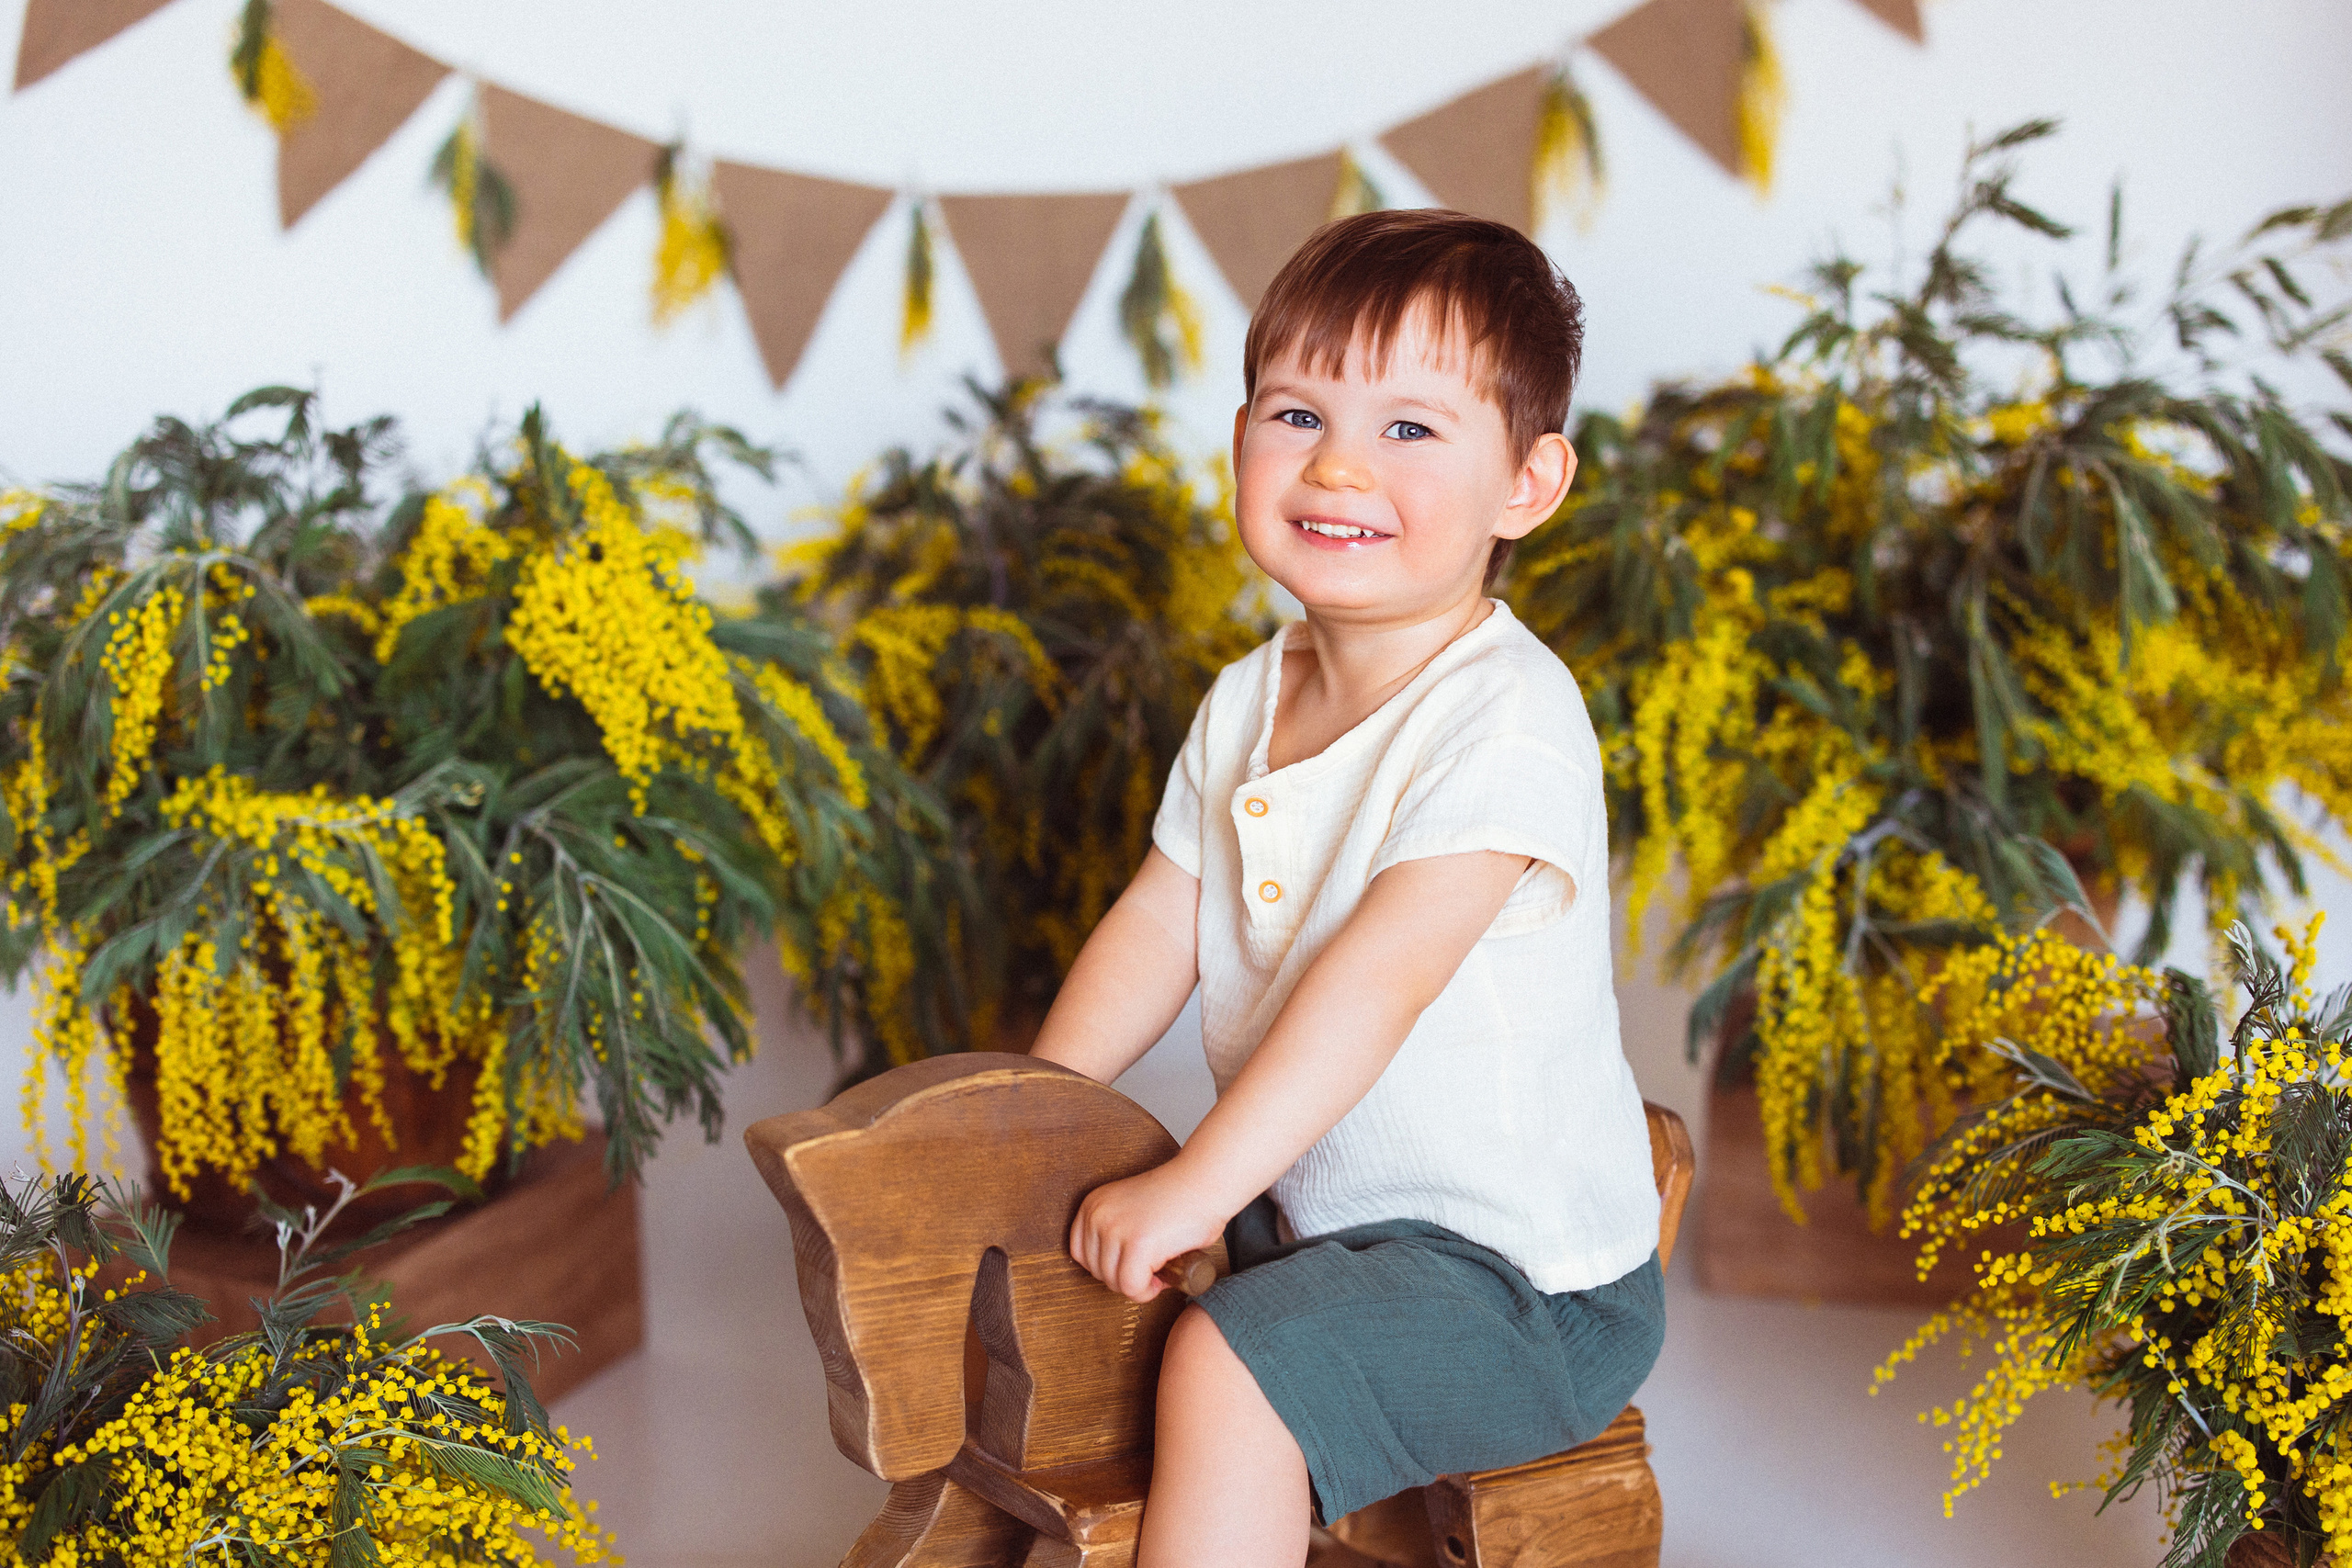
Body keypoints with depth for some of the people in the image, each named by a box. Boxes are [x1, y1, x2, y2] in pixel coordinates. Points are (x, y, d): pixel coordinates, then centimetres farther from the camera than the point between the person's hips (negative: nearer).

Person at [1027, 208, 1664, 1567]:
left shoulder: (1505, 716, -23)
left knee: (1227, 1365, -27)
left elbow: (1381, 973, -29)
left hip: (1526, 1277, -8)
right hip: (1314, 1210, 8)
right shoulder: (1247, 704, 3)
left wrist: (1199, 1181, -31)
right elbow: (1157, 928, 10)